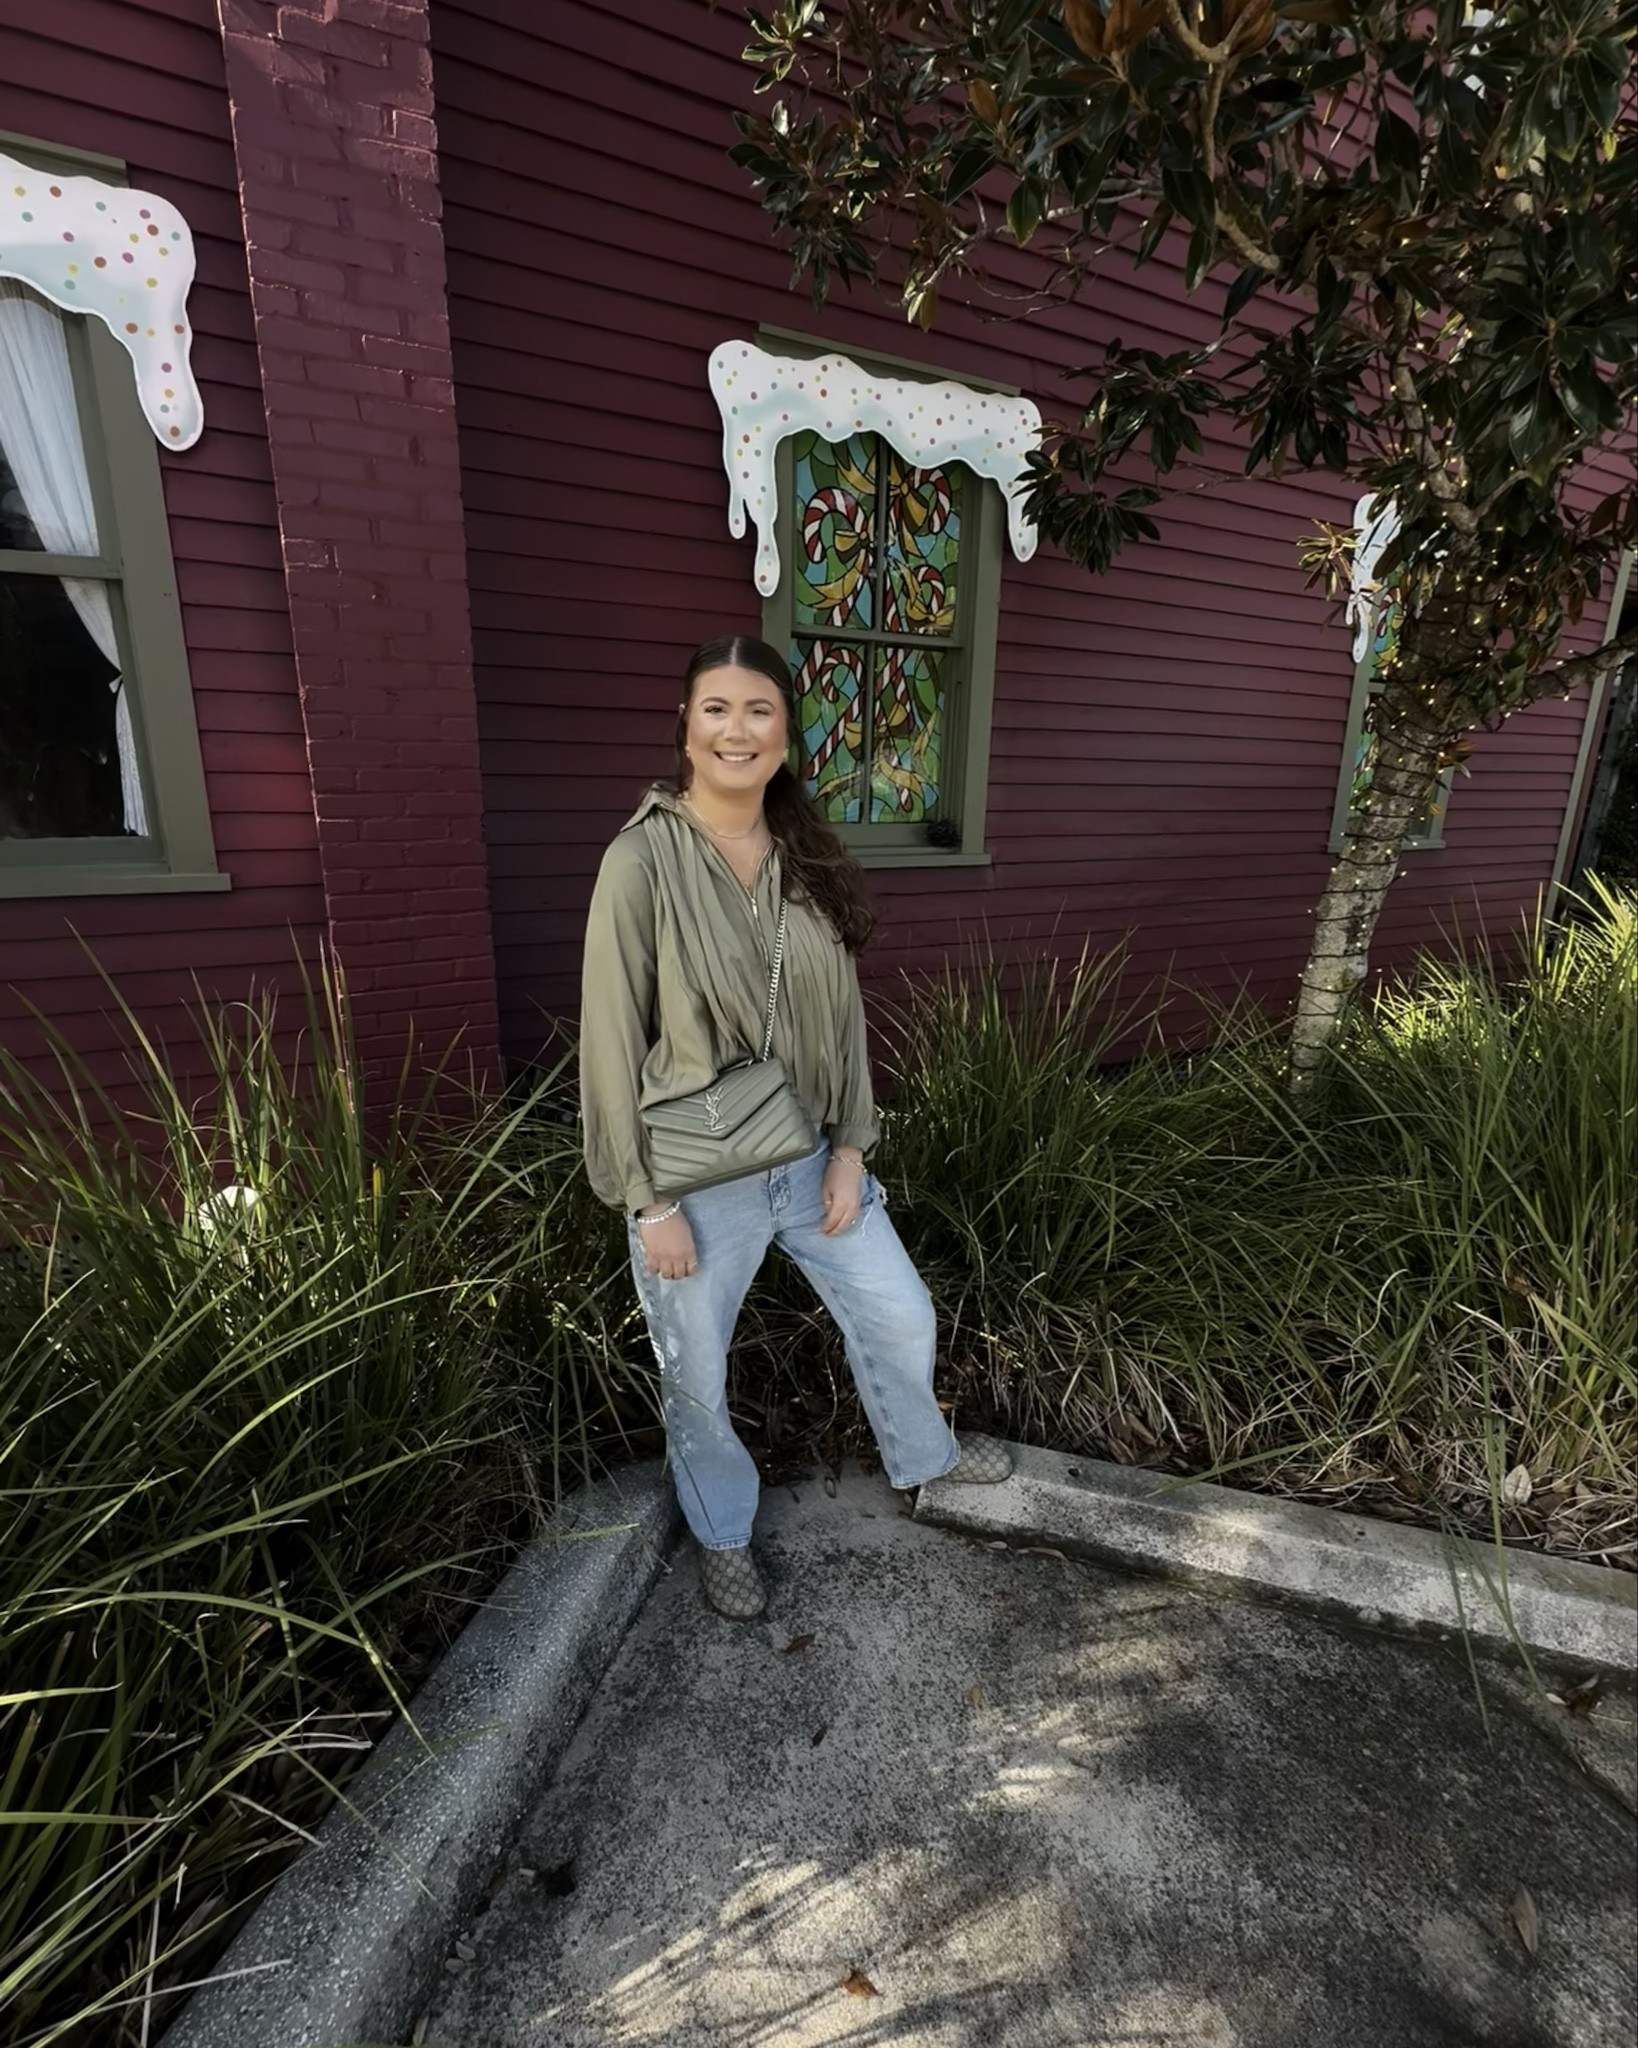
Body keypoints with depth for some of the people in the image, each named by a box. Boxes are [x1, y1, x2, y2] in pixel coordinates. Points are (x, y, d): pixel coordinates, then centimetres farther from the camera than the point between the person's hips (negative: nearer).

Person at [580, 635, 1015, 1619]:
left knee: (901, 1315, 20)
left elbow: (842, 1009, 4)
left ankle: (923, 1454, 53)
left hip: (810, 1159, 5)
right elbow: (613, 1039, -14)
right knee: (697, 1378, 16)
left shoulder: (808, 856, 0)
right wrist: (649, 1202, -12)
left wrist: (849, 1149, 0)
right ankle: (724, 1534, 47)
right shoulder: (644, 859, -16)